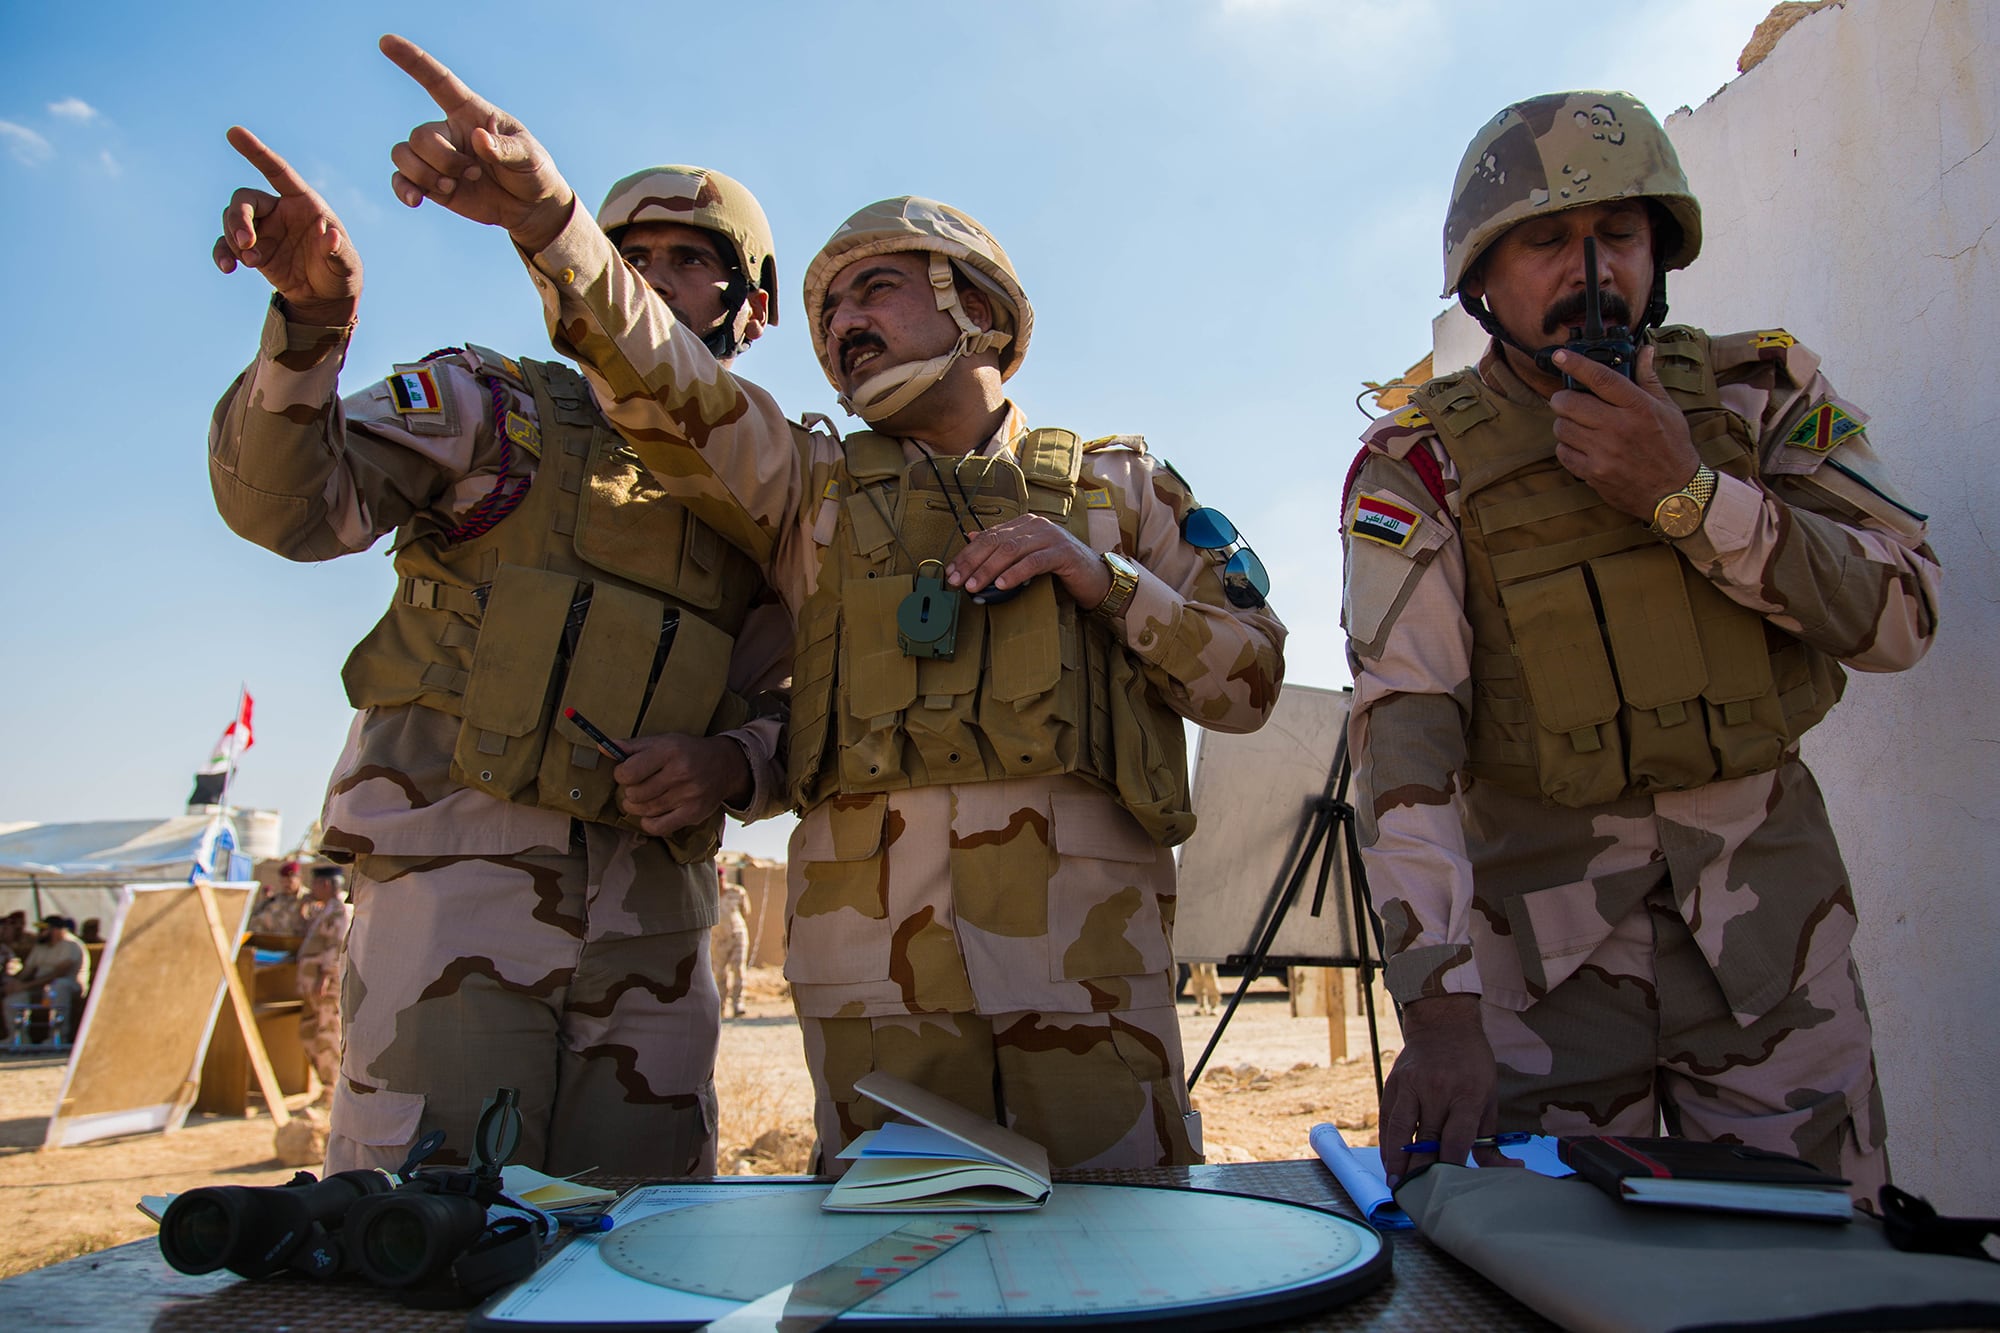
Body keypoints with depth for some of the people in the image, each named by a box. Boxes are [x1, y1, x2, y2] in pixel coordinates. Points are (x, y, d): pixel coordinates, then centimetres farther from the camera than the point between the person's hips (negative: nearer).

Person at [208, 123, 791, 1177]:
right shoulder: (494, 405, 9)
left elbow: (799, 716, 12)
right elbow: (288, 506, -5)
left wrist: (733, 764, -10)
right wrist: (313, 323, -22)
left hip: (652, 908, 3)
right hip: (458, 864, -3)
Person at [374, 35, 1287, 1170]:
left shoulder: (1119, 483, 16)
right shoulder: (817, 491, 18)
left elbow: (1250, 680, 10)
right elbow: (667, 386, 0)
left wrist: (1101, 576, -5)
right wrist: (547, 216, -17)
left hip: (1090, 944, 0)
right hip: (876, 948, 1)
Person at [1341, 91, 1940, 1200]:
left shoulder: (1760, 391, 2)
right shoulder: (1419, 465, -8)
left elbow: (1901, 615, -5)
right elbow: (1402, 723, -19)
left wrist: (1686, 493, -20)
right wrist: (1438, 1004, -28)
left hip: (1766, 908, 3)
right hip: (1551, 930, -2)